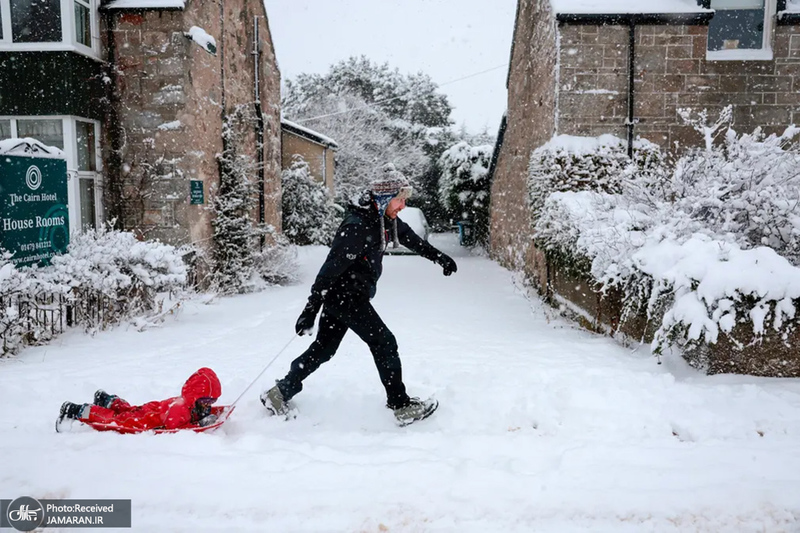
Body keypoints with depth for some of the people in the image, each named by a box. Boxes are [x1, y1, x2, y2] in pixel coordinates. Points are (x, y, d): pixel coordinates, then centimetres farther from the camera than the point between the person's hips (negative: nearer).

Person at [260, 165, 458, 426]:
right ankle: (401, 407, 8)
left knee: (324, 348, 14)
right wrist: (311, 309, -27)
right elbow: (331, 267, -27)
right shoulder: (357, 226, -25)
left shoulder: (384, 219, 3)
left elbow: (410, 238, 20)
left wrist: (438, 256, 26)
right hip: (345, 295, -9)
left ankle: (279, 393, 26)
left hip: (342, 296, 9)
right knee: (384, 344, -3)